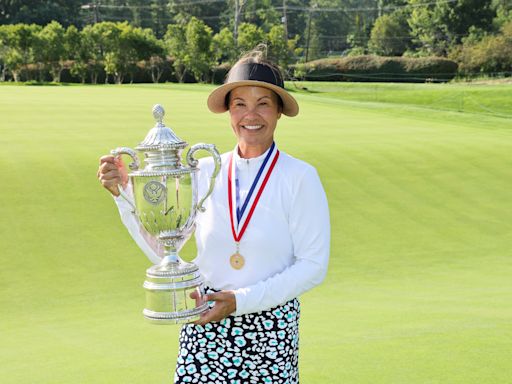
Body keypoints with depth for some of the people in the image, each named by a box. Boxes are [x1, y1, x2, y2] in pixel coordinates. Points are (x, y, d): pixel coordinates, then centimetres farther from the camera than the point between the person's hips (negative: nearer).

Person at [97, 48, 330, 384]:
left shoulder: (300, 177, -9)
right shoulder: (204, 172, 1)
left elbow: (313, 266, -10)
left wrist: (241, 300, -16)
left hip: (270, 330, -2)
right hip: (204, 330, 2)